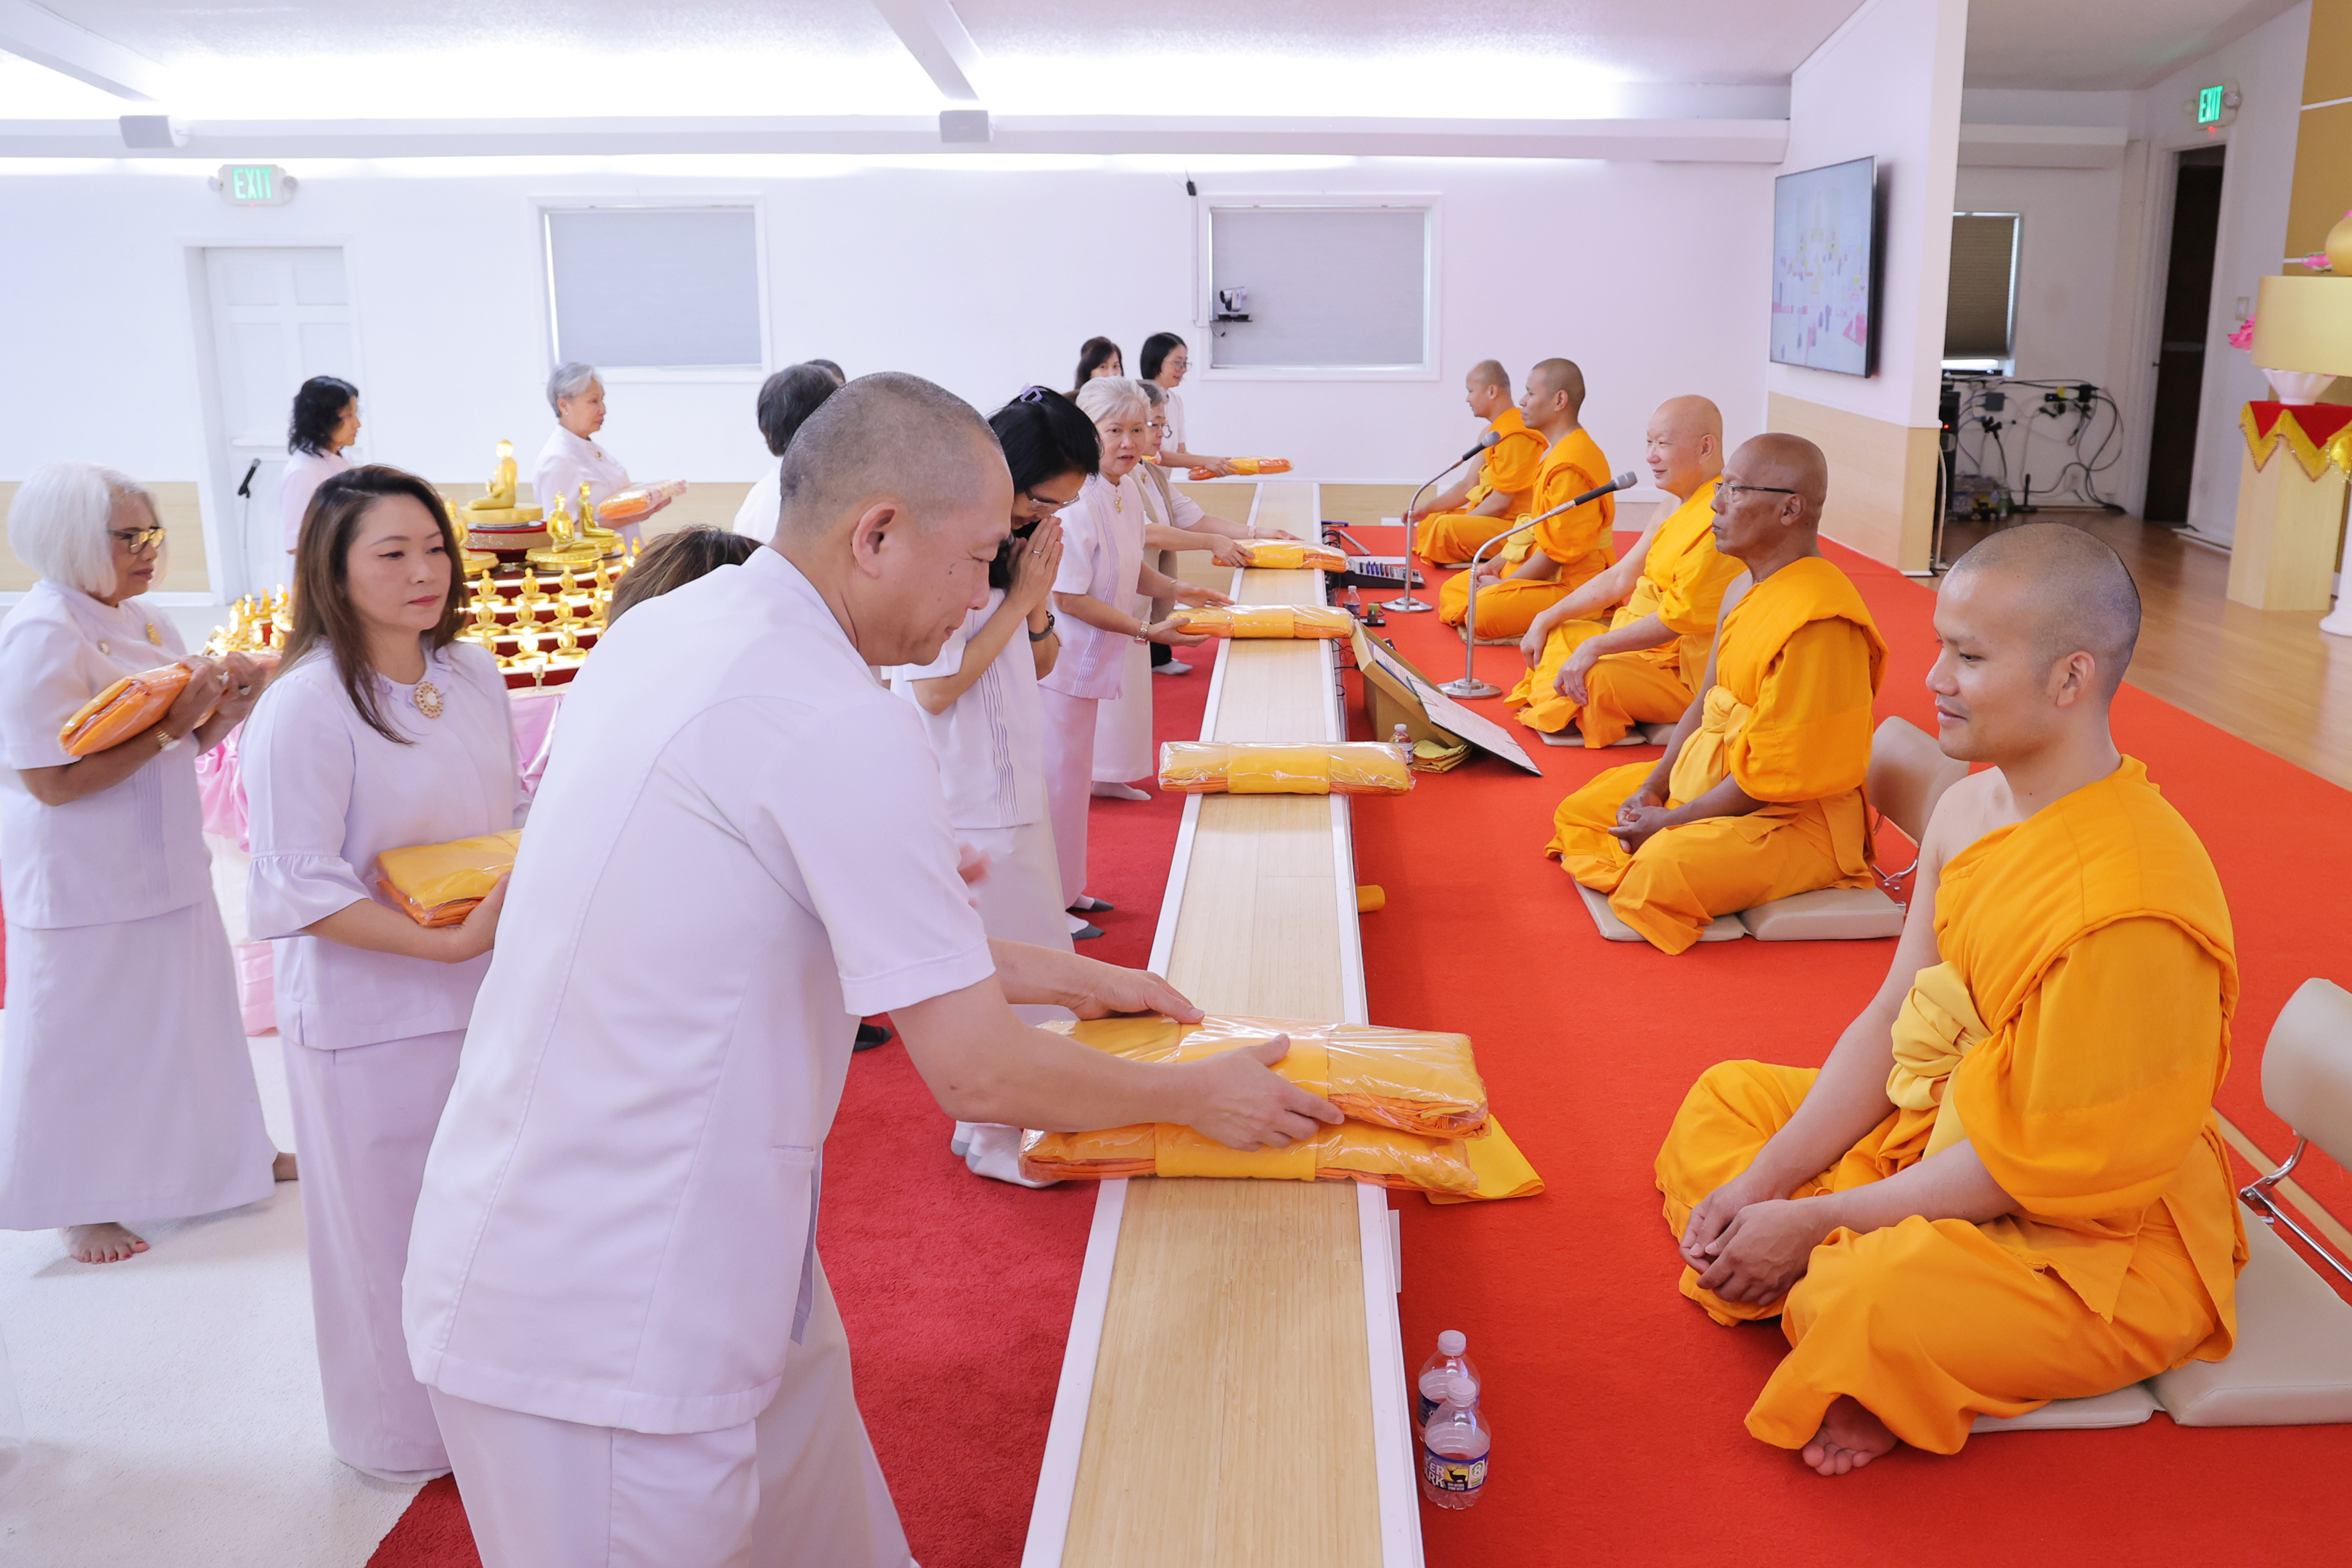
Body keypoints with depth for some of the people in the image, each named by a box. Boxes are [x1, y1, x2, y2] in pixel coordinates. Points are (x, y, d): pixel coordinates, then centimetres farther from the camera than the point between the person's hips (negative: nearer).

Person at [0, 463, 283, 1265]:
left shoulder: (146, 621, 6)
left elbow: (187, 745, 12)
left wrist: (233, 701, -8)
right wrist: (170, 723, -26)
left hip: (165, 863, 8)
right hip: (84, 883, -8)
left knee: (189, 1008, 19)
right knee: (87, 1033, 6)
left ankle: (230, 1152, 36)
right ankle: (82, 1203, 23)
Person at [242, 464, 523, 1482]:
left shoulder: (473, 674, 3)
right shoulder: (303, 706, -18)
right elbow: (297, 891, -19)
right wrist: (446, 941, -24)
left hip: (488, 993, 6)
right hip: (370, 1015, -6)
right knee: (392, 1227, 10)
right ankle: (404, 1434, 33)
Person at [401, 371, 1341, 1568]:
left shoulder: (665, 631, 5)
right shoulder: (843, 726, -24)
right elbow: (975, 1072, -18)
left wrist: (1048, 972, 19)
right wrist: (1192, 1094, -2)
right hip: (608, 1323, -8)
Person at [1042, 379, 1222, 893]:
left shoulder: (1128, 490, 6)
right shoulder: (1077, 500, -24)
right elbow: (1068, 597, -23)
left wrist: (1174, 590, 4)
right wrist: (1147, 631, -21)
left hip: (1091, 659, 9)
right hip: (1061, 659, -9)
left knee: (1076, 774, 19)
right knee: (1057, 778, 0)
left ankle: (1067, 889, 32)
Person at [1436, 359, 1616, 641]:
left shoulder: (1570, 464, -22)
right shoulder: (1557, 453, 13)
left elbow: (1557, 552, -21)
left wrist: (1504, 584, -12)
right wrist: (1500, 563, 9)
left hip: (1569, 585, -11)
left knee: (1483, 612, -30)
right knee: (1453, 590, 11)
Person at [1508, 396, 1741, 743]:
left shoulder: (1716, 521, -21)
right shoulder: (1677, 509, 13)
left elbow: (1679, 619, -25)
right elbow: (1619, 578, 16)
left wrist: (1596, 646, -25)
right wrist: (1546, 620, 11)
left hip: (1682, 673, -11)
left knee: (1593, 679, -33)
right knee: (1556, 636, 12)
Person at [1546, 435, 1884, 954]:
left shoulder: (1817, 622, -25)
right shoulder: (1744, 588, 8)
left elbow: (1770, 776, -24)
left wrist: (1669, 823, -17)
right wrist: (1653, 787, 1)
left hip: (1793, 816, -10)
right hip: (1710, 776, 10)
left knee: (1661, 872, -31)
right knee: (1579, 811, 9)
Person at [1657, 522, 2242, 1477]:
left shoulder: (2130, 904, -31)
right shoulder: (1971, 806, -3)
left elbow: (2034, 1160, -26)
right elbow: (1892, 1019, 2)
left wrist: (1813, 1221, -19)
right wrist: (1764, 1182, -6)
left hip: (2099, 1241, -9)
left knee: (1873, 1300, -35)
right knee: (1725, 1100, 13)